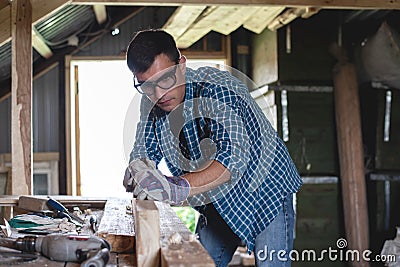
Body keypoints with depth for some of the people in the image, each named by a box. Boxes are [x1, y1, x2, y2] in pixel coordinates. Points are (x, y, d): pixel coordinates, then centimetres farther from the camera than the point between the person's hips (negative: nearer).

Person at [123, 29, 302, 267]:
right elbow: (144, 149, -5)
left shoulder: (217, 89, -29)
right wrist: (138, 170, -31)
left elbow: (234, 157, -41)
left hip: (266, 189, -6)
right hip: (218, 202, 6)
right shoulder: (151, 102, -7)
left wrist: (178, 188, -55)